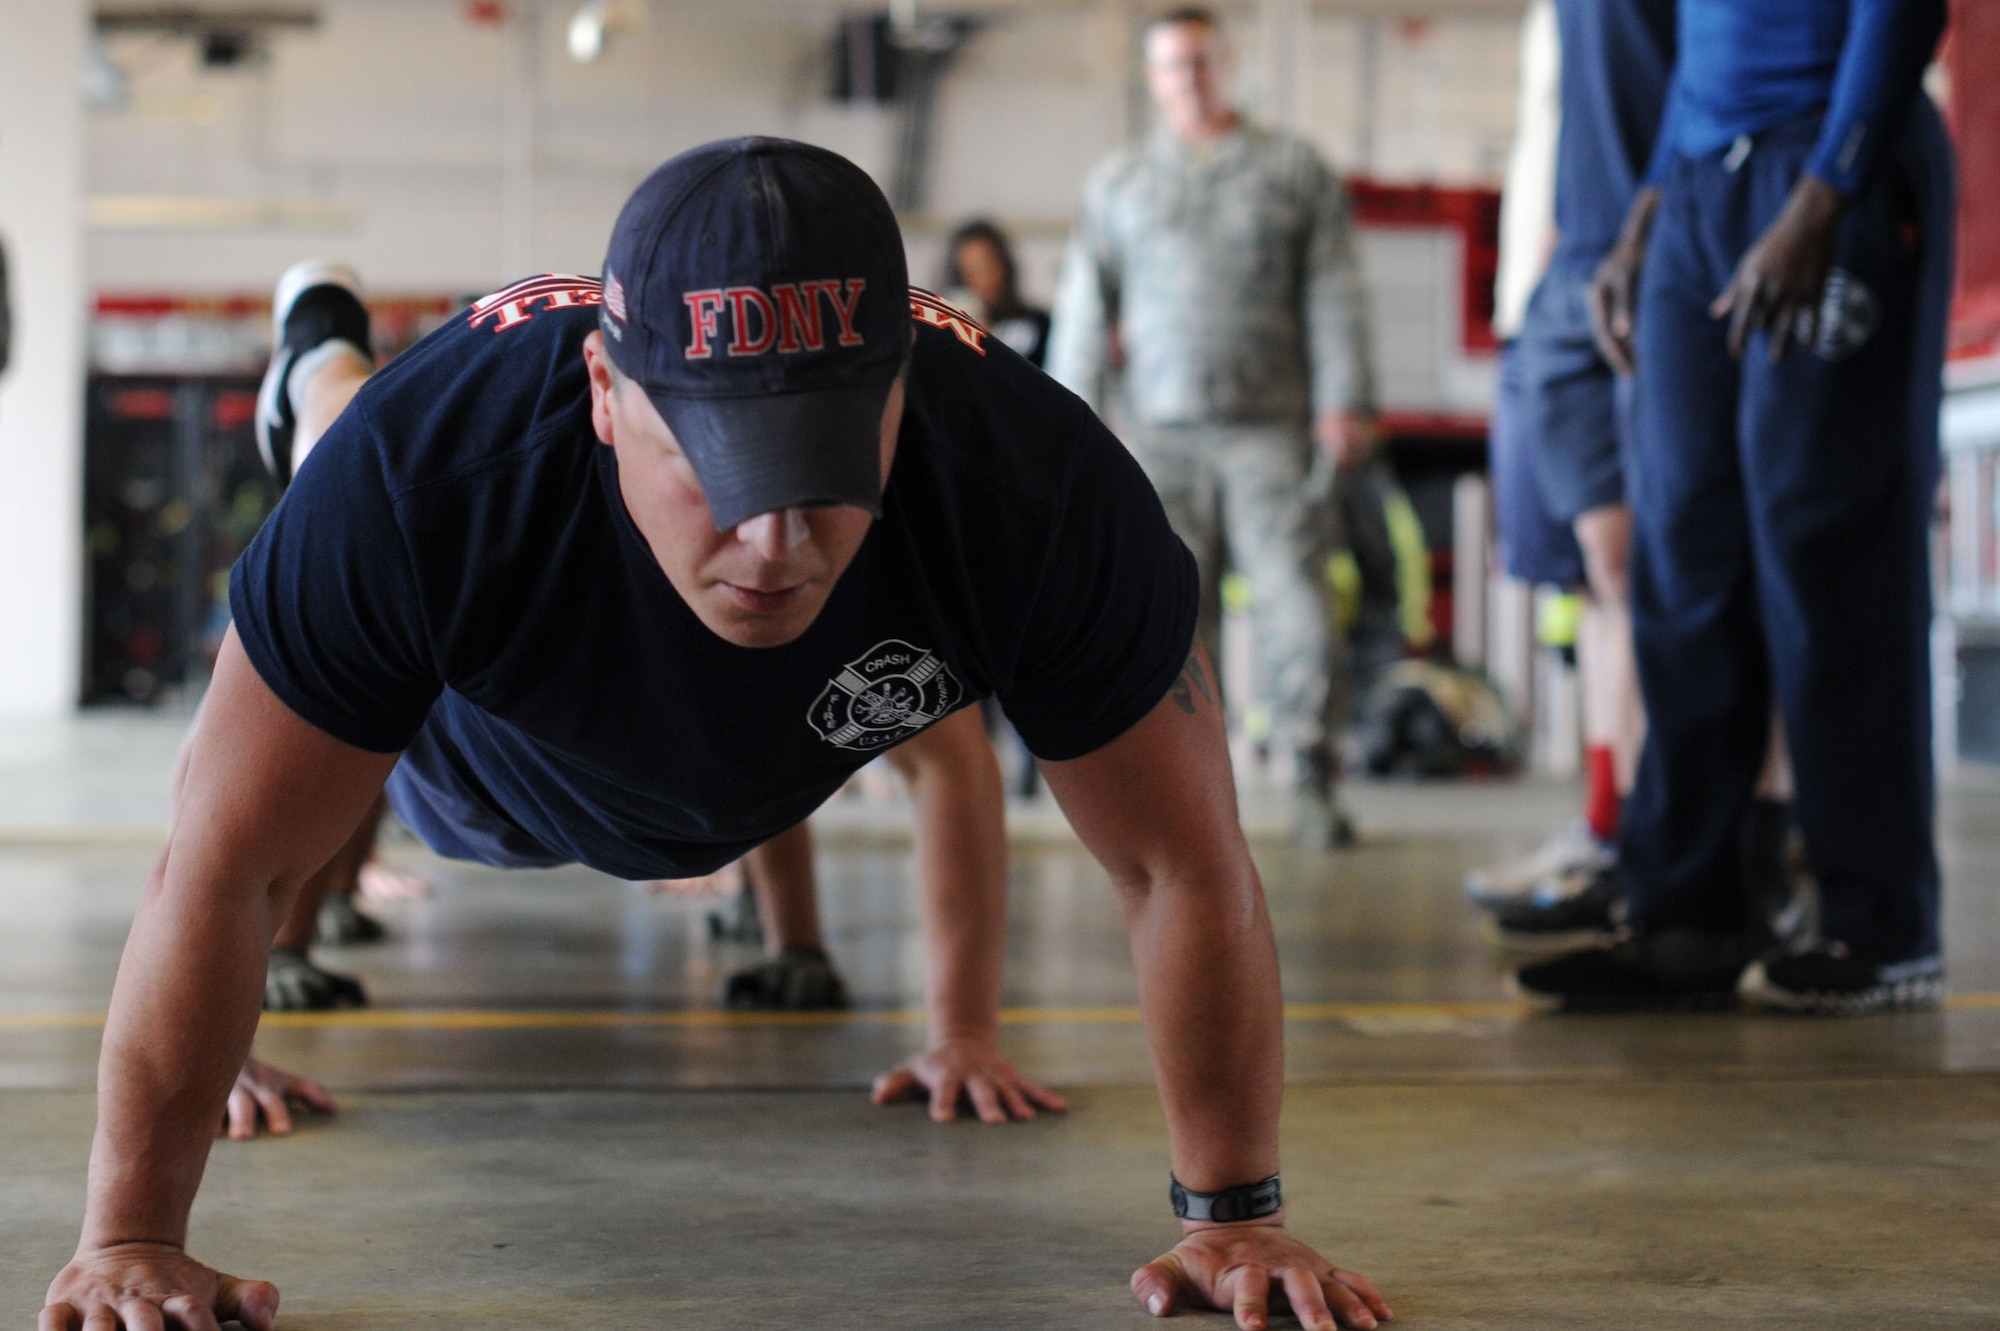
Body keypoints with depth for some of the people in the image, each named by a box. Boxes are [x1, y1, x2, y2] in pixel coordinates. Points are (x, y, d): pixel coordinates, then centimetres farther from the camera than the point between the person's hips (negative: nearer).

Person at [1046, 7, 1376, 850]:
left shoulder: (1293, 170, 12)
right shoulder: (1117, 184, 17)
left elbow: (1333, 295, 6)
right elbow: (1084, 311, 14)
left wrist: (1345, 402, -4)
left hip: (1270, 427, -2)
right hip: (1163, 432, 2)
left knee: (1294, 599, -9)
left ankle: (1312, 784, -7)